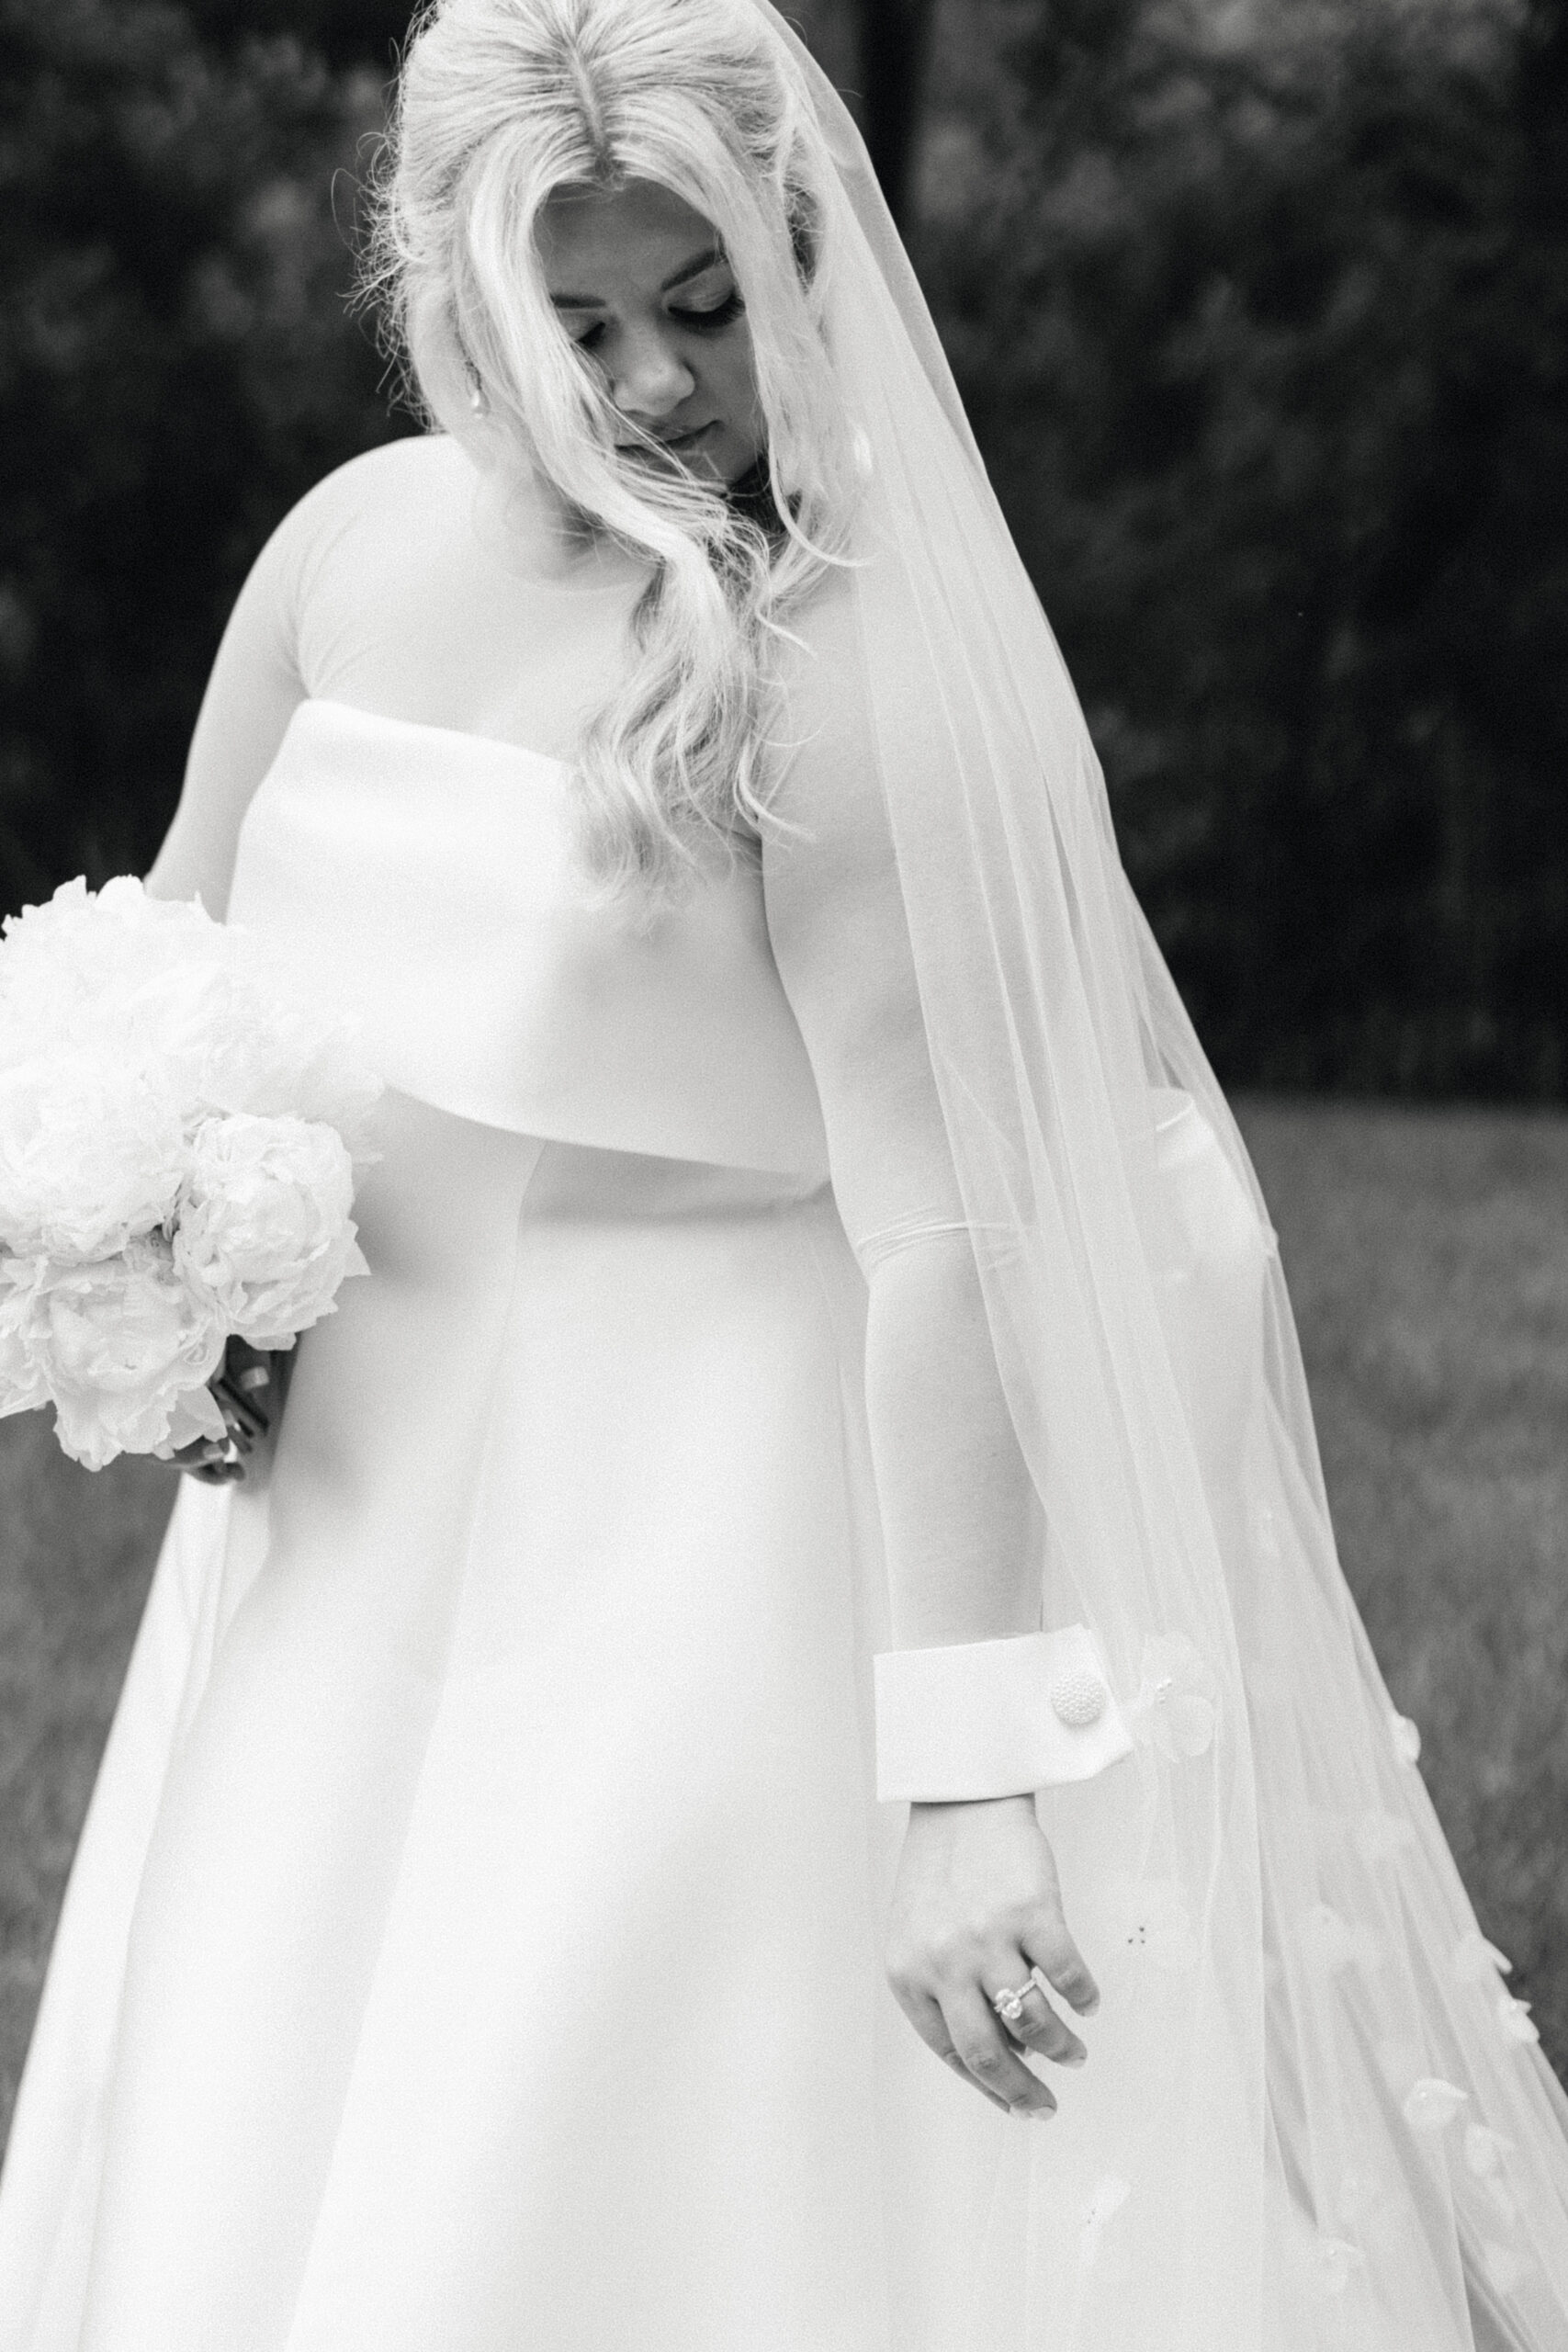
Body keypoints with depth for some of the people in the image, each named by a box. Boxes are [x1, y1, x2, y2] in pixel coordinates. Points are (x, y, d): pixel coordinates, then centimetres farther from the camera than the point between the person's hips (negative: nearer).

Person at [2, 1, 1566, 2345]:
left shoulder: (844, 663, -17)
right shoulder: (357, 544, 2)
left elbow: (938, 1233, -23)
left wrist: (961, 1783, -28)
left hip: (692, 1549, -6)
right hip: (351, 1520, 7)